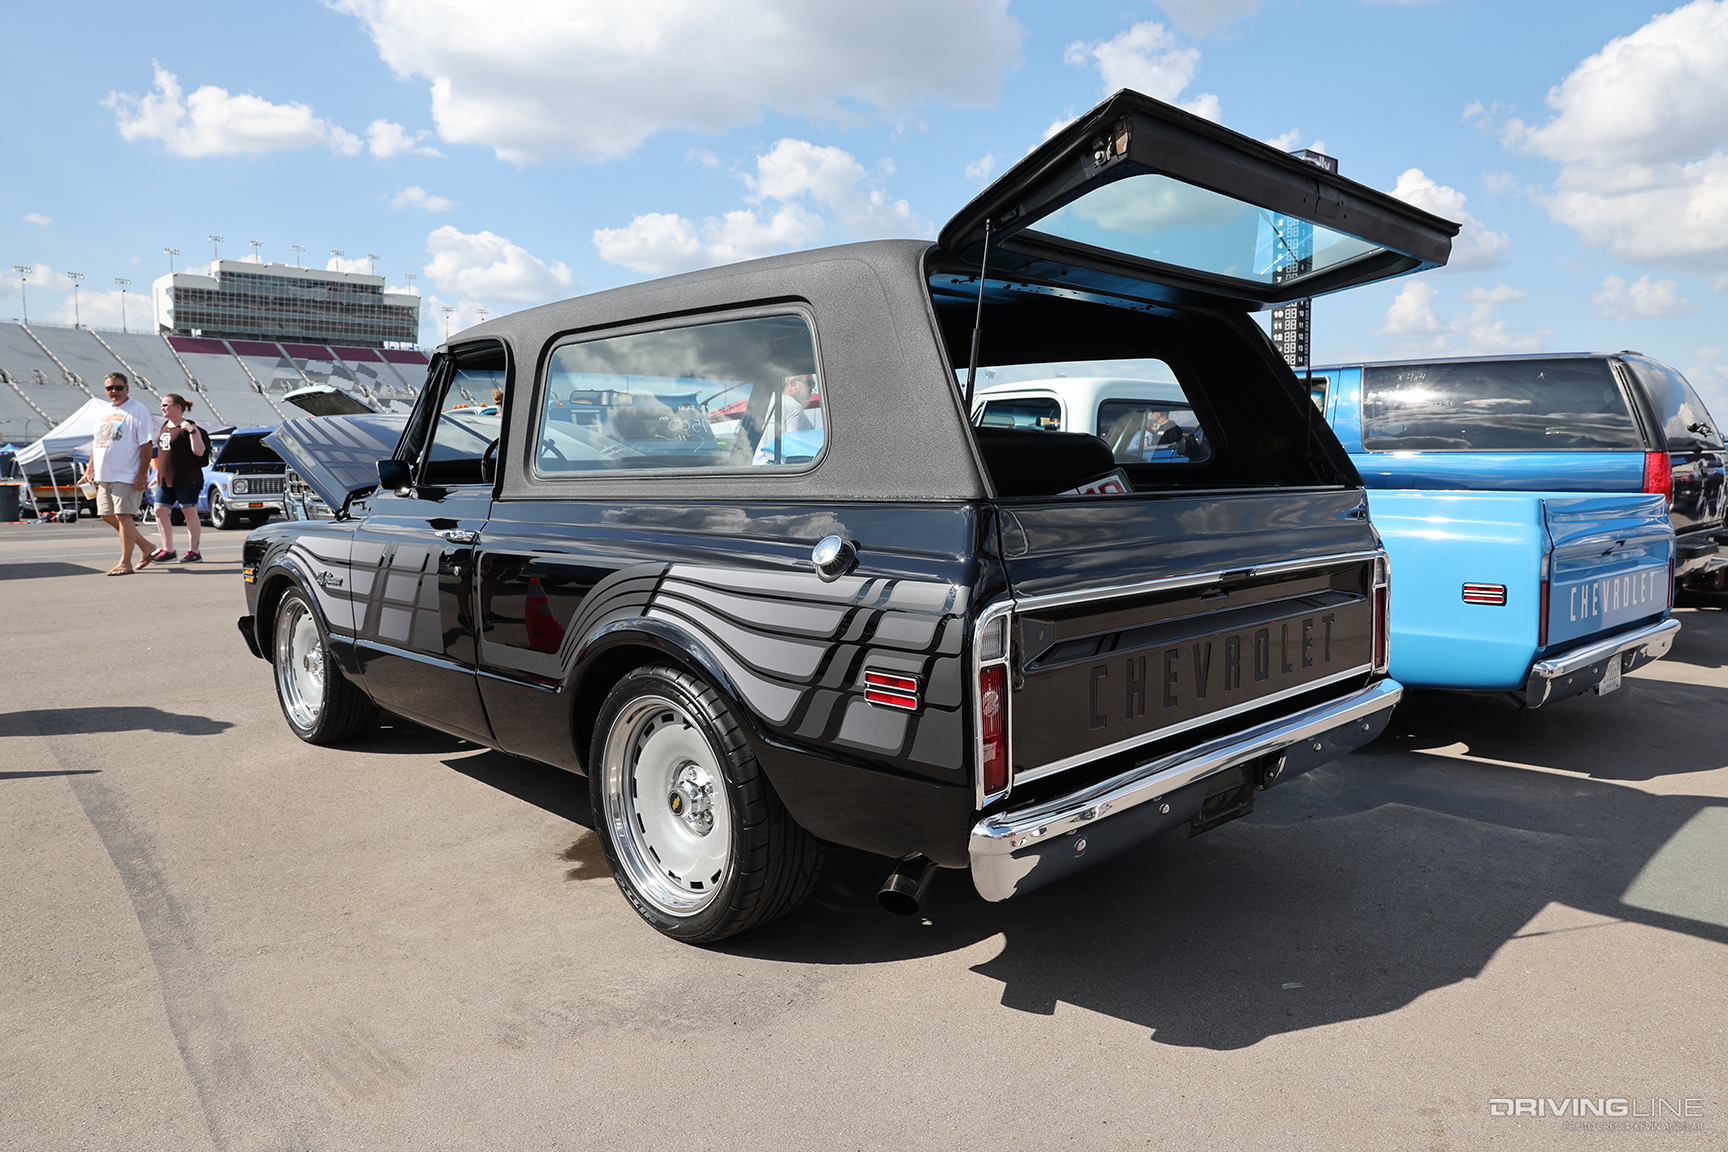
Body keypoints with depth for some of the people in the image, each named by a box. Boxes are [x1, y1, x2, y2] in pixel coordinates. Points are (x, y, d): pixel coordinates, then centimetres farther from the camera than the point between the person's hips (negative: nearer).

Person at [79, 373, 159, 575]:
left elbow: (147, 444, -12)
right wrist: (89, 470, 16)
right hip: (104, 475, 9)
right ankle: (145, 546, 24)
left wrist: (142, 474, -19)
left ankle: (125, 563, -4)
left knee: (123, 515, -9)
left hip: (127, 475, -9)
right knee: (108, 515, 11)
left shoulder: (138, 410, -6)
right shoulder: (103, 413, 18)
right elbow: (96, 443, 24)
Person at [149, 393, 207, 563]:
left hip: (187, 479, -8)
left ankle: (194, 551, 4)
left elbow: (199, 452, -18)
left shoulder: (189, 427, -9)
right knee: (160, 511, 4)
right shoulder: (165, 427, 16)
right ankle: (168, 550, 11)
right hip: (165, 479, 8)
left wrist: (192, 431, -24)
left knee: (190, 512, -2)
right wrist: (159, 474, 23)